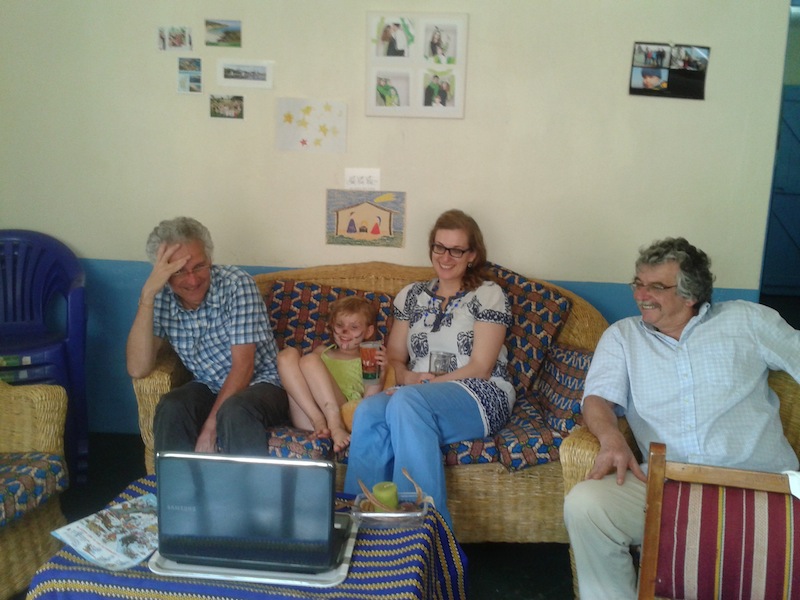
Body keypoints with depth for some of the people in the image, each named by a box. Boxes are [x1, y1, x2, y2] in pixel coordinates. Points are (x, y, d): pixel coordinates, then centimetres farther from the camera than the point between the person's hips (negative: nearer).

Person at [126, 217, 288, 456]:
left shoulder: (237, 284, -17)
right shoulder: (161, 298, -7)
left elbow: (243, 366, -18)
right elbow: (138, 369, -17)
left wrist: (210, 427, -25)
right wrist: (147, 294, -23)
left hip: (260, 384, -3)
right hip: (209, 388, 3)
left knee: (234, 412, -34)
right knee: (171, 408, -27)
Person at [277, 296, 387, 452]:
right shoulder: (321, 351, 33)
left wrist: (379, 374, -13)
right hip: (306, 420, 4)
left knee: (310, 360, -22)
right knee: (287, 354, -14)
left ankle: (335, 424, -36)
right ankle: (318, 420, -26)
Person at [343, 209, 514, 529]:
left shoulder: (489, 295, 4)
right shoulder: (411, 295, 18)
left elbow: (480, 367, -4)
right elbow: (394, 357, 15)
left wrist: (428, 384, -14)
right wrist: (408, 377, -8)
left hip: (480, 396, -3)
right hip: (415, 394, 4)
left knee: (406, 403, -36)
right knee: (368, 411, -31)